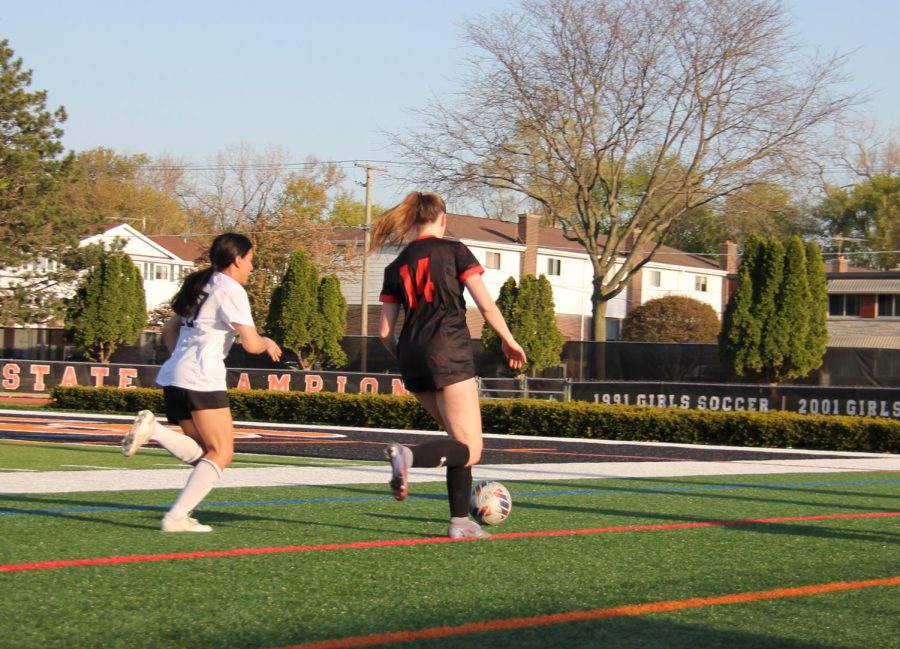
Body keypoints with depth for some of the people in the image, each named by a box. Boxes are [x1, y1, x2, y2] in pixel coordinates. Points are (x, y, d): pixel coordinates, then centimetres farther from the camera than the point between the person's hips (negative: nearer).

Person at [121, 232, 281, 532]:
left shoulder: (201, 286, 21)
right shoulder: (231, 290, -6)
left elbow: (169, 329, 28)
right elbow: (251, 343, -11)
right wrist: (268, 343, 9)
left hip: (173, 376, 9)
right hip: (202, 379, -9)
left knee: (202, 453, 11)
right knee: (221, 453, -3)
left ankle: (152, 429, -11)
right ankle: (176, 517, -13)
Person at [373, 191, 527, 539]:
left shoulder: (397, 266, 17)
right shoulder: (454, 251, 4)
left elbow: (384, 331, 13)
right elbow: (486, 305, -2)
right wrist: (509, 341, 13)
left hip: (412, 355, 6)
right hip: (448, 353, -6)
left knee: (461, 441, 17)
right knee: (470, 449, -6)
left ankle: (460, 521, 9)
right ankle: (409, 455, -32)